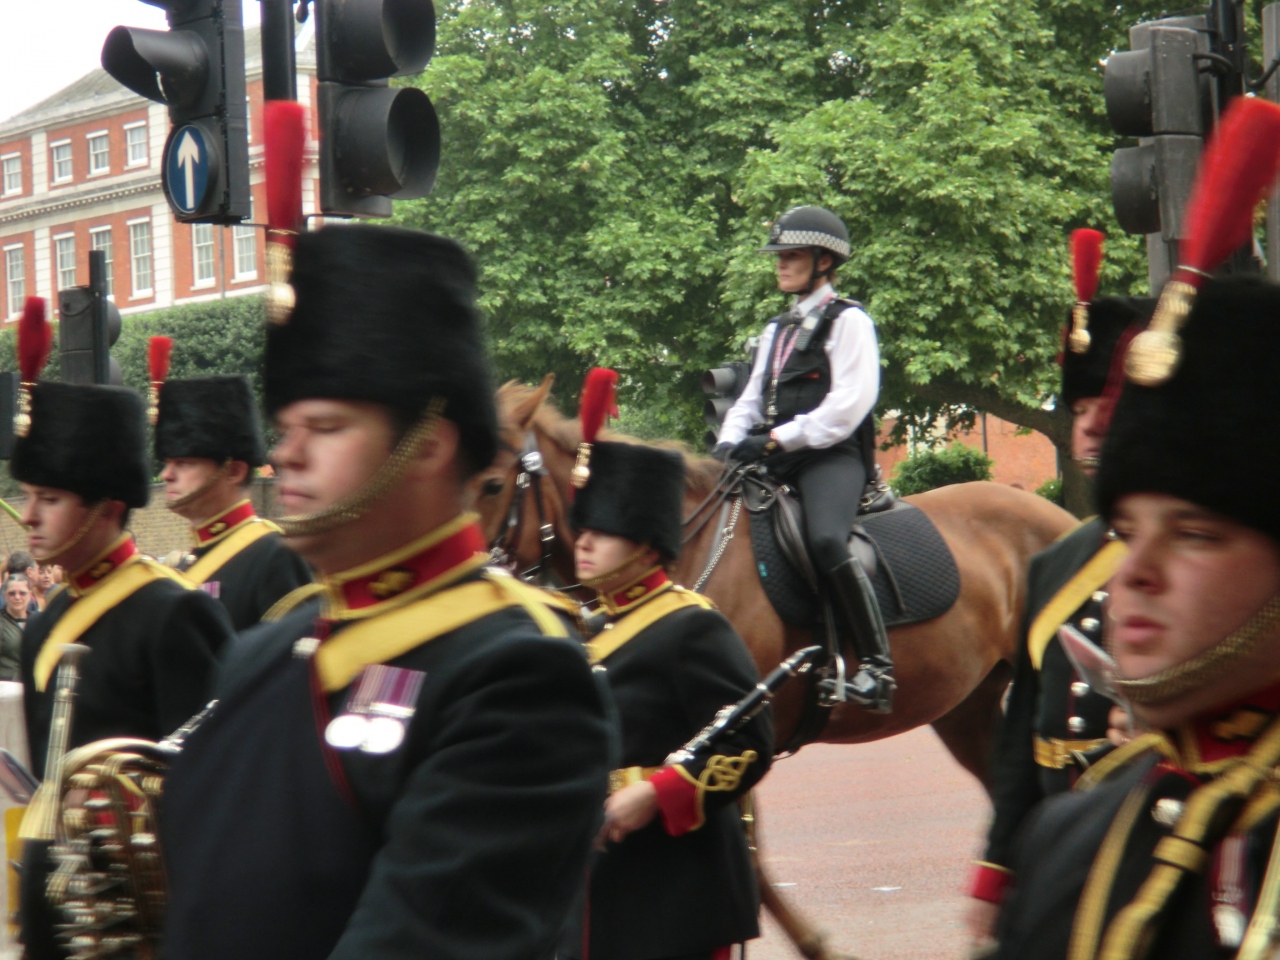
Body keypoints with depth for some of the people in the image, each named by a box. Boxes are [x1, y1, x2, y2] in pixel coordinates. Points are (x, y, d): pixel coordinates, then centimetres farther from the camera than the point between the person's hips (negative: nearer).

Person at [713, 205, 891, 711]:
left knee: (826, 540, -34)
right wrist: (731, 442, -1)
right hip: (776, 461, 8)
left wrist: (778, 440, -16)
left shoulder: (847, 321, -1)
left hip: (832, 456, -8)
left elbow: (848, 405, -12)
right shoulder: (778, 329, 23)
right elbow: (752, 399, 21)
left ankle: (877, 665, -30)